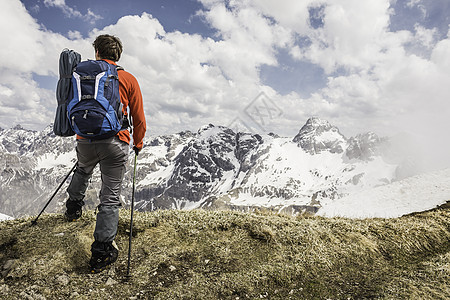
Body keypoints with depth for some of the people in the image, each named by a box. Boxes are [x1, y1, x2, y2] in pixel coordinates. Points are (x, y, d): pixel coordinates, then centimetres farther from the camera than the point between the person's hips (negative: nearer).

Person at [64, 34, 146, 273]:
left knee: (83, 169, 39)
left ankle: (73, 207, 42)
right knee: (110, 197, 4)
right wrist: (138, 143, 19)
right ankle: (102, 253, 7)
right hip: (115, 142, -2)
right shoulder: (128, 79, 3)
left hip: (85, 140, 3)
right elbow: (138, 117, 4)